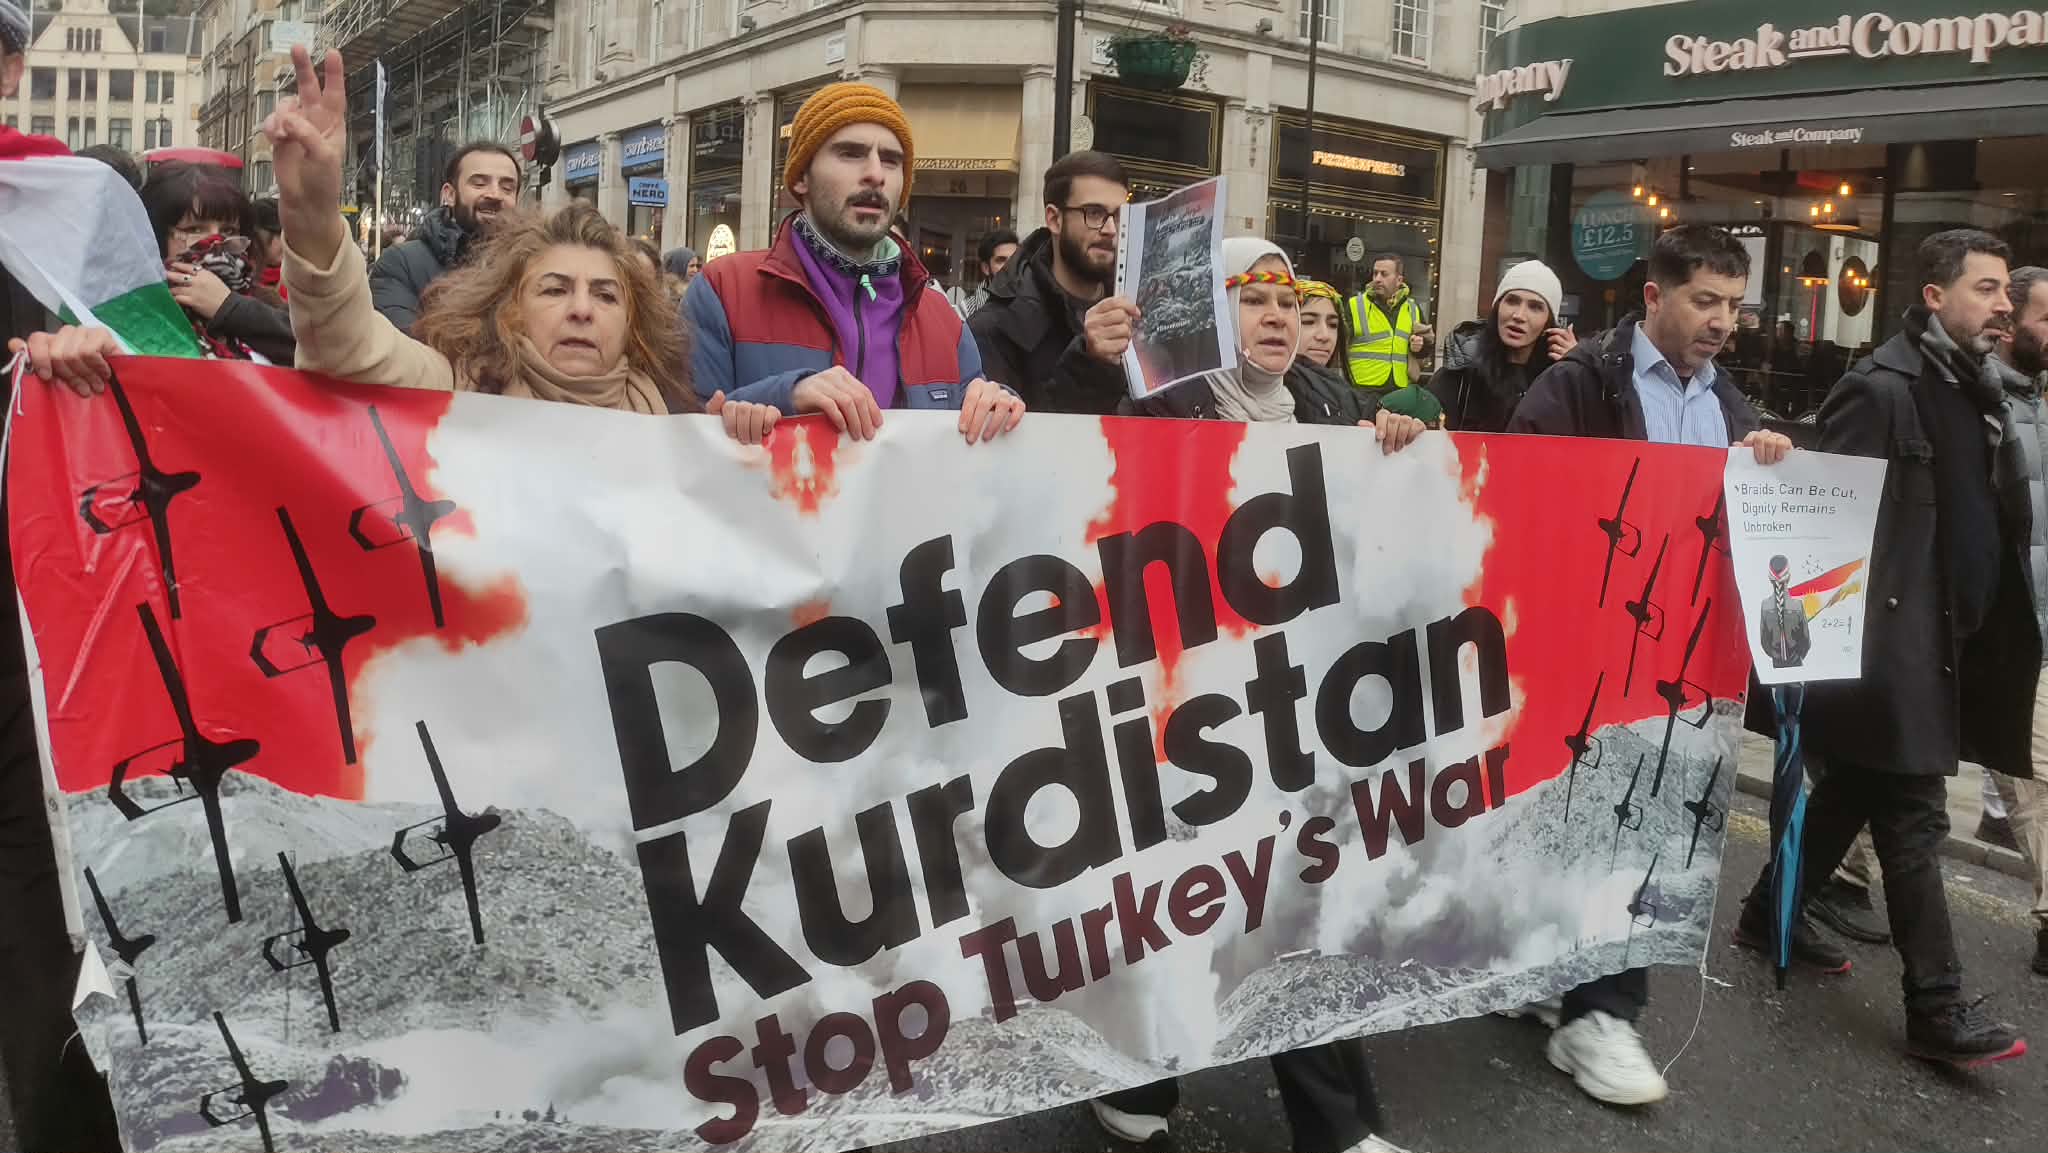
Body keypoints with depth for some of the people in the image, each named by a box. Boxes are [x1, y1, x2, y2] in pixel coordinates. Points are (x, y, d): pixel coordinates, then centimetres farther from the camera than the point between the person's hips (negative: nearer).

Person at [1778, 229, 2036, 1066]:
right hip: (1893, 641, -8)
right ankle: (1937, 1008, 4)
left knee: (1856, 794, 16)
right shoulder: (1881, 389, -13)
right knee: (1913, 821, -3)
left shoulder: (1982, 390, 13)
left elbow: (1995, 516, 19)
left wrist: (1996, 631, 12)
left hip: (1946, 641, 8)